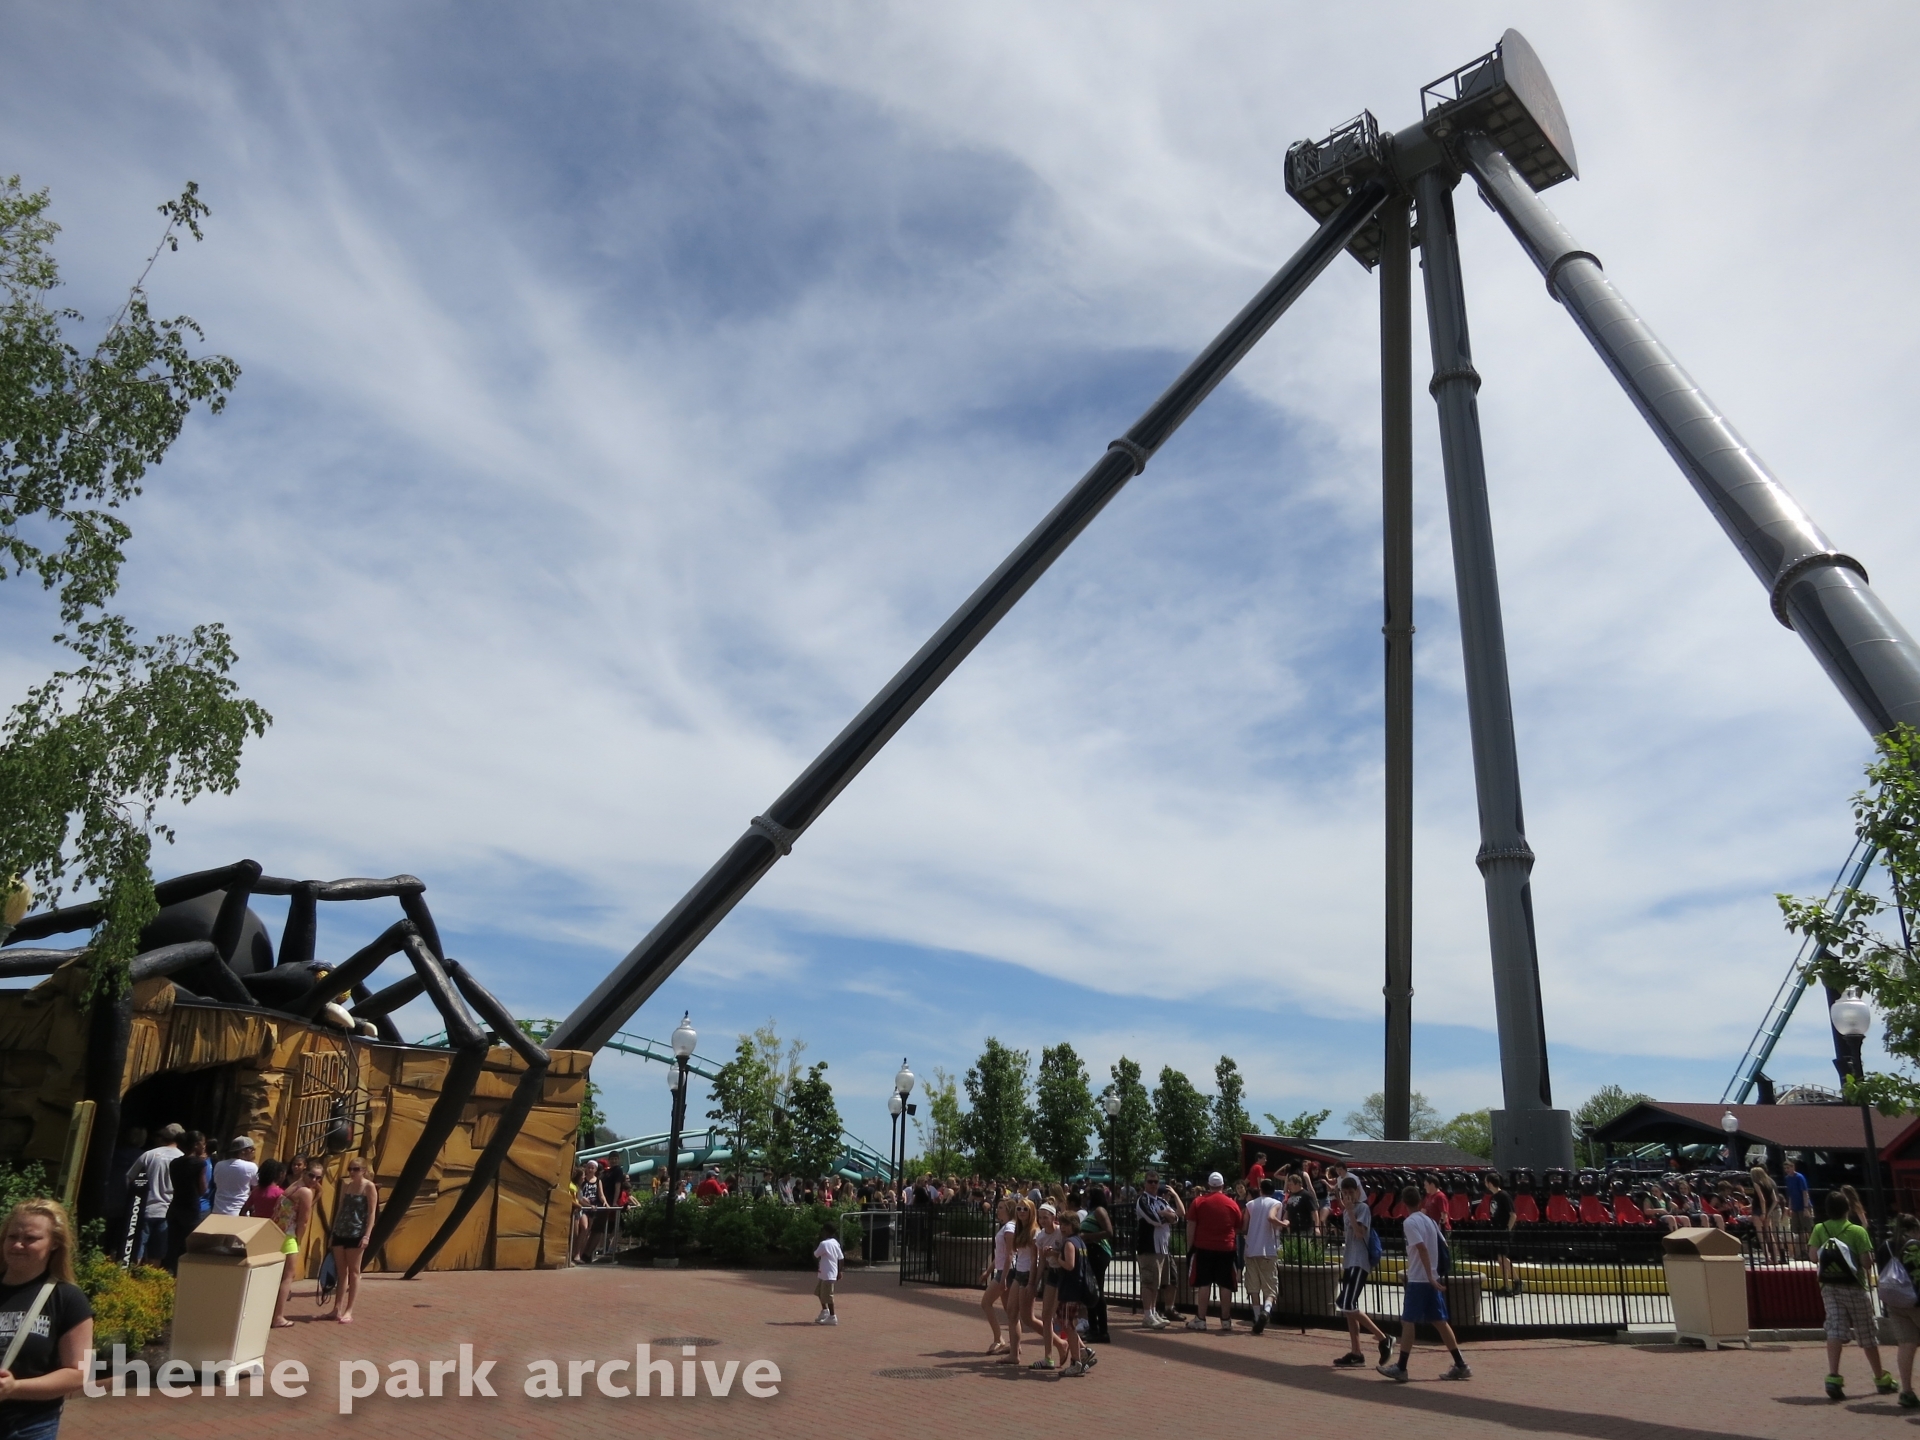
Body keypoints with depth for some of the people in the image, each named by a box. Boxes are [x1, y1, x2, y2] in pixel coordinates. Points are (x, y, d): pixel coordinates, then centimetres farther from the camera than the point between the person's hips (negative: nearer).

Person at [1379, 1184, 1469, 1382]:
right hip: (1431, 1278, 8)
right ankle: (1460, 1366, 12)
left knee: (1408, 1322, -3)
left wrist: (1430, 1276, -24)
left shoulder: (1409, 1222, -12)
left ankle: (1401, 1368, -1)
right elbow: (1443, 1245, 14)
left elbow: (1422, 1248, -22)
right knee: (1439, 1321, 12)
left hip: (1418, 1279, -8)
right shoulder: (1429, 1220, 11)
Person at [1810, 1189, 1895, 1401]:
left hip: (1829, 1286, 2)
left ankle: (1833, 1377, -20)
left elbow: (1814, 1257, -5)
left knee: (1835, 1329, -4)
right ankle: (1881, 1378, 29)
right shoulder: (1857, 1231, -8)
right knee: (1866, 1333, 13)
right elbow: (1867, 1261, -13)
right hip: (1854, 1287, -2)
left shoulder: (1819, 1230, 1)